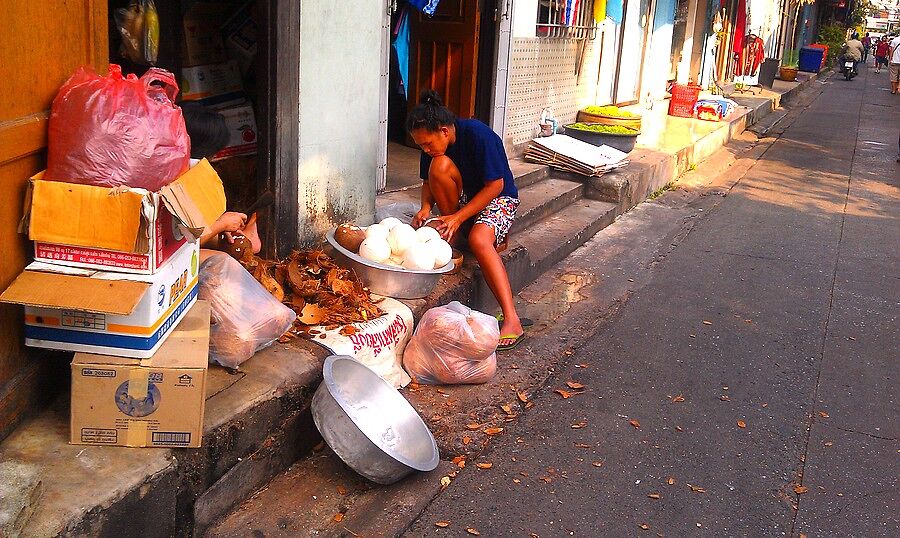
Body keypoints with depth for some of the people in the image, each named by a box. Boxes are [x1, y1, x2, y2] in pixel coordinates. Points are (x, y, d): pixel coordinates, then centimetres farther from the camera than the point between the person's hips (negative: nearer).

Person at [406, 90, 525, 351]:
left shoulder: (479, 135, -25)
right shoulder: (432, 145, -6)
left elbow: (495, 185, -23)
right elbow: (429, 181, 6)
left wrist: (459, 217, -28)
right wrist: (426, 207, -15)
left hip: (498, 198, -6)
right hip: (462, 199, 6)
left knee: (478, 239, -37)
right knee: (439, 165, -24)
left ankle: (512, 320, -41)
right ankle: (451, 236, -11)